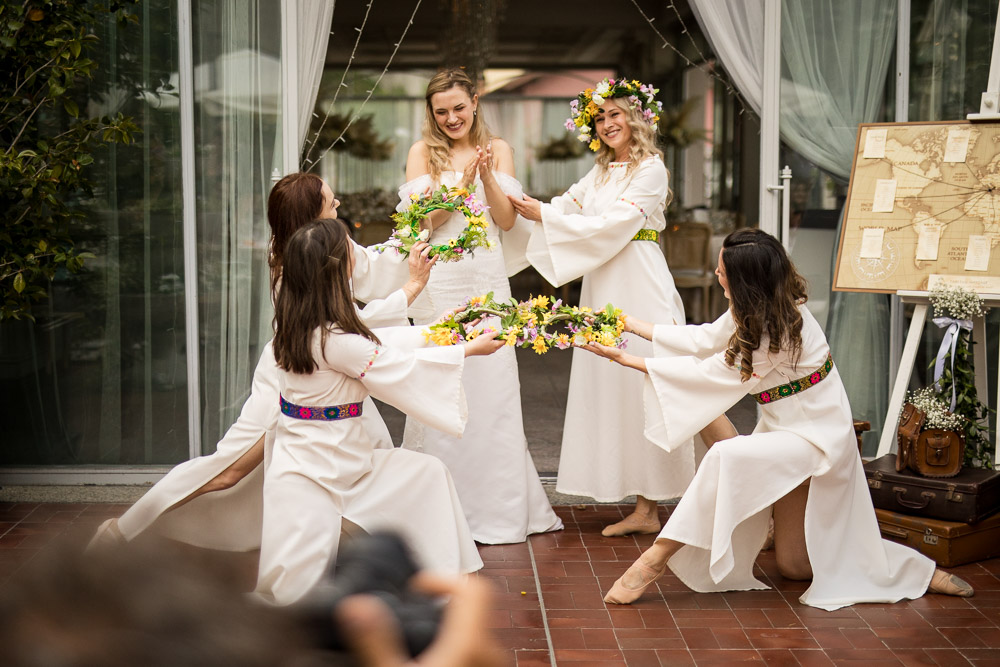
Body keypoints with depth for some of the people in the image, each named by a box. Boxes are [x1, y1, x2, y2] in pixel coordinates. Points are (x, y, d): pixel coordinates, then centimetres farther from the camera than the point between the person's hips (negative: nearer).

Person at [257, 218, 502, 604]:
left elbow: (375, 343, 12)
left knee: (427, 473, 11)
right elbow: (406, 368, -14)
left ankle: (442, 574, 16)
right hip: (310, 476, -9)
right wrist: (469, 350, 1)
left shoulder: (296, 323, 0)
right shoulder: (334, 340, -25)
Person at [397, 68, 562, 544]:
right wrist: (463, 182, -13)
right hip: (440, 280, -2)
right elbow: (422, 222, -3)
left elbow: (507, 222, 5)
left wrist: (488, 176, -9)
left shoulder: (498, 149, 11)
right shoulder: (422, 153, 5)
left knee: (493, 387, 1)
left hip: (487, 278, 2)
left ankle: (497, 507, 12)